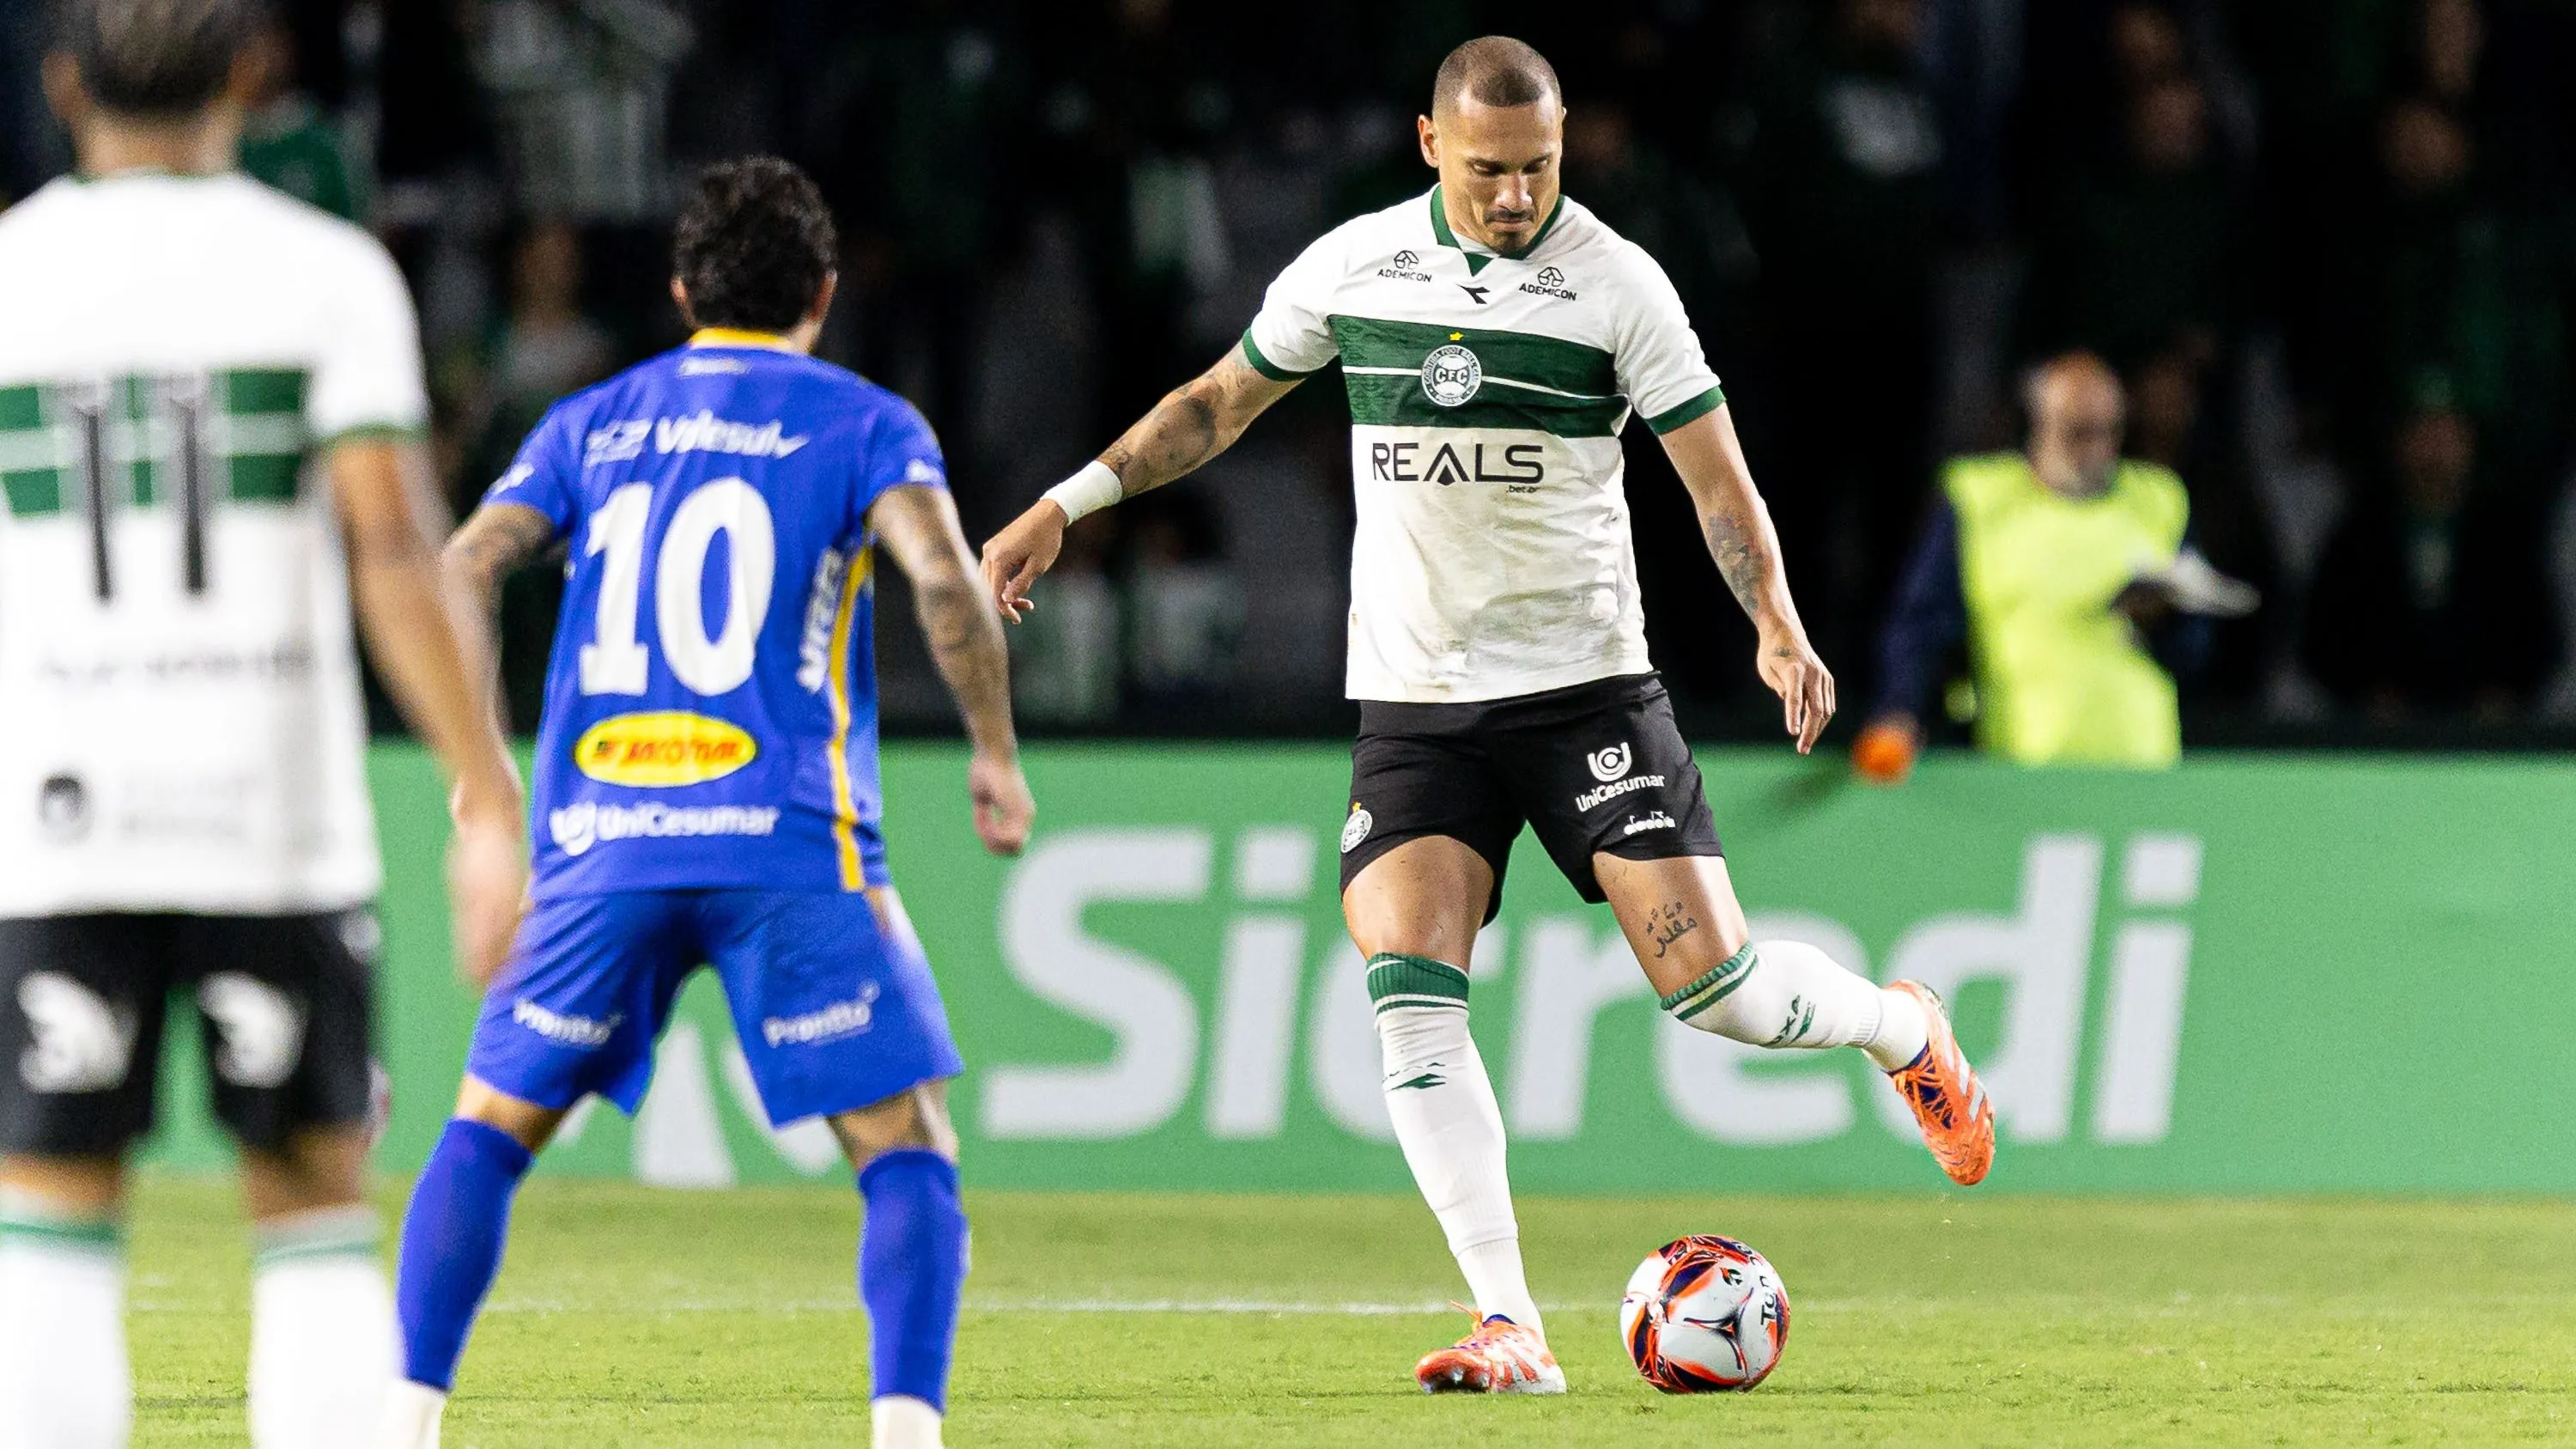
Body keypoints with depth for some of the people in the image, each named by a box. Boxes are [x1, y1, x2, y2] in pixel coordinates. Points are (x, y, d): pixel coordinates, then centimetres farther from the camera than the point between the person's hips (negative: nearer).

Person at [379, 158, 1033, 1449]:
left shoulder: (591, 424, 16)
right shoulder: (865, 424, 7)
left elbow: (458, 578, 6)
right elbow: (943, 578, -11)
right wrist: (994, 750, 1)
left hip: (601, 843, 3)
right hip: (787, 848, -3)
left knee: (486, 1132, 17)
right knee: (908, 1152, 3)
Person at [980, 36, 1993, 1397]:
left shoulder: (1615, 281, -6)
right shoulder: (1351, 266, 2)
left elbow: (1715, 471, -6)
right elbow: (1219, 401, 17)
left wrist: (1777, 625, -22)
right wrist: (1065, 504, 12)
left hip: (1584, 685, -2)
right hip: (1411, 705, 3)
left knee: (1705, 976, -11)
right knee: (1407, 996, -15)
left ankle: (1900, 1028, 23)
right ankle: (1509, 1328, -14)